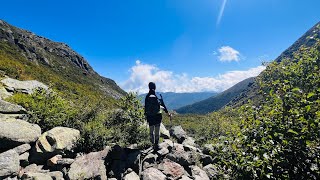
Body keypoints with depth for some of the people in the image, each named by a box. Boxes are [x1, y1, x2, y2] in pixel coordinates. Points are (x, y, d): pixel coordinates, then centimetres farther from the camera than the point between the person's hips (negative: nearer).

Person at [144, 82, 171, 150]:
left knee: (151, 131, 16)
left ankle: (153, 144, 20)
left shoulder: (147, 96, -4)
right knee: (157, 131, 12)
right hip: (158, 116, -1)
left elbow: (145, 107, 0)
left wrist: (145, 114, 12)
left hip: (150, 116, 1)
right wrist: (167, 112, 5)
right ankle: (156, 144, 19)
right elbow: (163, 105, -4)